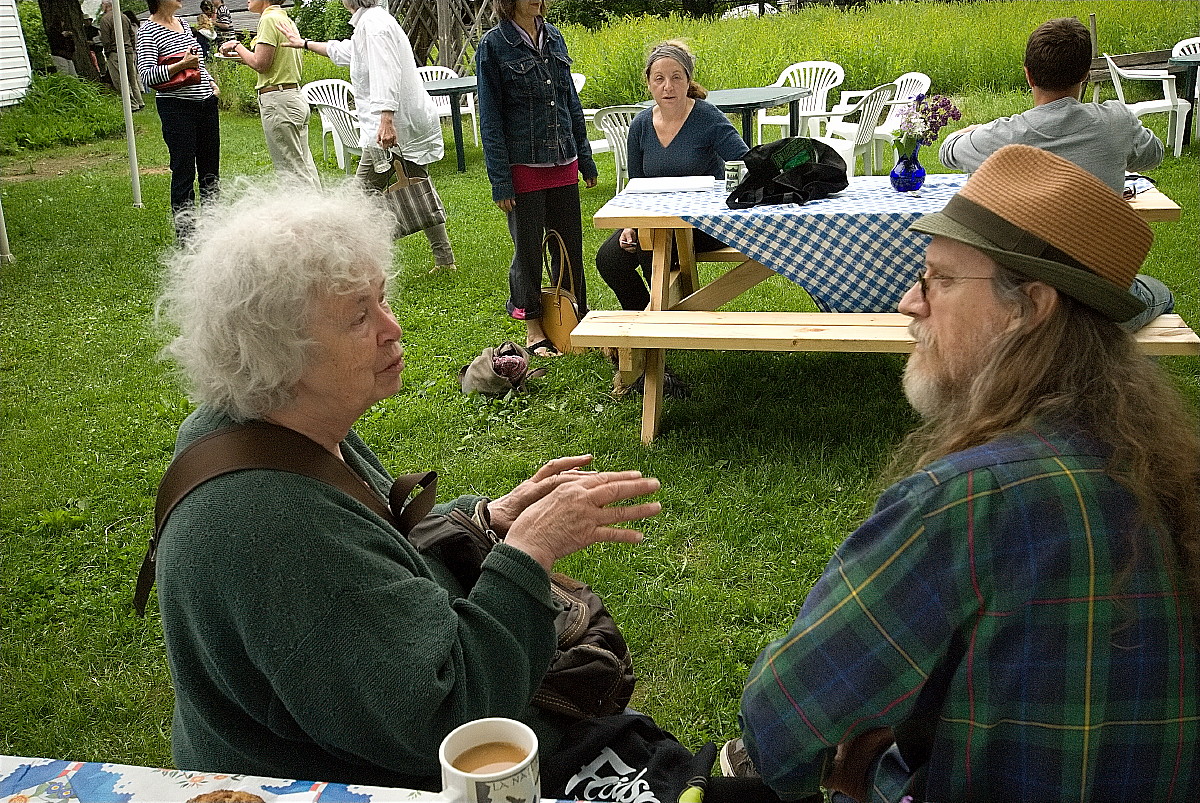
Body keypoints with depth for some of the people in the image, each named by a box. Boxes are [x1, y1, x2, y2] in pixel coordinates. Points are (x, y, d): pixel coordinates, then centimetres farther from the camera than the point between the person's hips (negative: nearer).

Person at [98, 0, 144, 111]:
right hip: (129, 51, 7)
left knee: (121, 81, -3)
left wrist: (107, 54, 2)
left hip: (115, 53, -7)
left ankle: (133, 105, -5)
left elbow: (105, 40, -10)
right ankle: (139, 102, 15)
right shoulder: (124, 17, 11)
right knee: (132, 78, 14)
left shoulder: (105, 19, -8)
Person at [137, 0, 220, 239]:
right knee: (184, 171, -5)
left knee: (211, 169, 12)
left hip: (206, 103, 8)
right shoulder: (148, 31, -8)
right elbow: (146, 76, -16)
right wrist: (182, 65, -23)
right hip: (177, 109, -7)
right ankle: (185, 233, 1)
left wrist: (210, 82, 12)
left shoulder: (183, 23, 14)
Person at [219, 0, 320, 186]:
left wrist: (237, 46, -2)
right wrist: (240, 54, 19)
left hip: (278, 101, -10)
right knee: (304, 166, 12)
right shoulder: (286, 19, 16)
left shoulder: (269, 19, -12)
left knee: (291, 169, -5)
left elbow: (260, 64, -17)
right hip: (295, 96, 10)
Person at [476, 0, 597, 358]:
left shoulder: (553, 37, 8)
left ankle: (578, 316, 25)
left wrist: (585, 157, 13)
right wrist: (500, 181, -12)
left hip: (563, 163, 5)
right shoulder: (493, 45, -7)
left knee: (571, 244, 11)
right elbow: (490, 119, -8)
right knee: (528, 247, 6)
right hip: (523, 165, -5)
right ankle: (532, 325, 21)